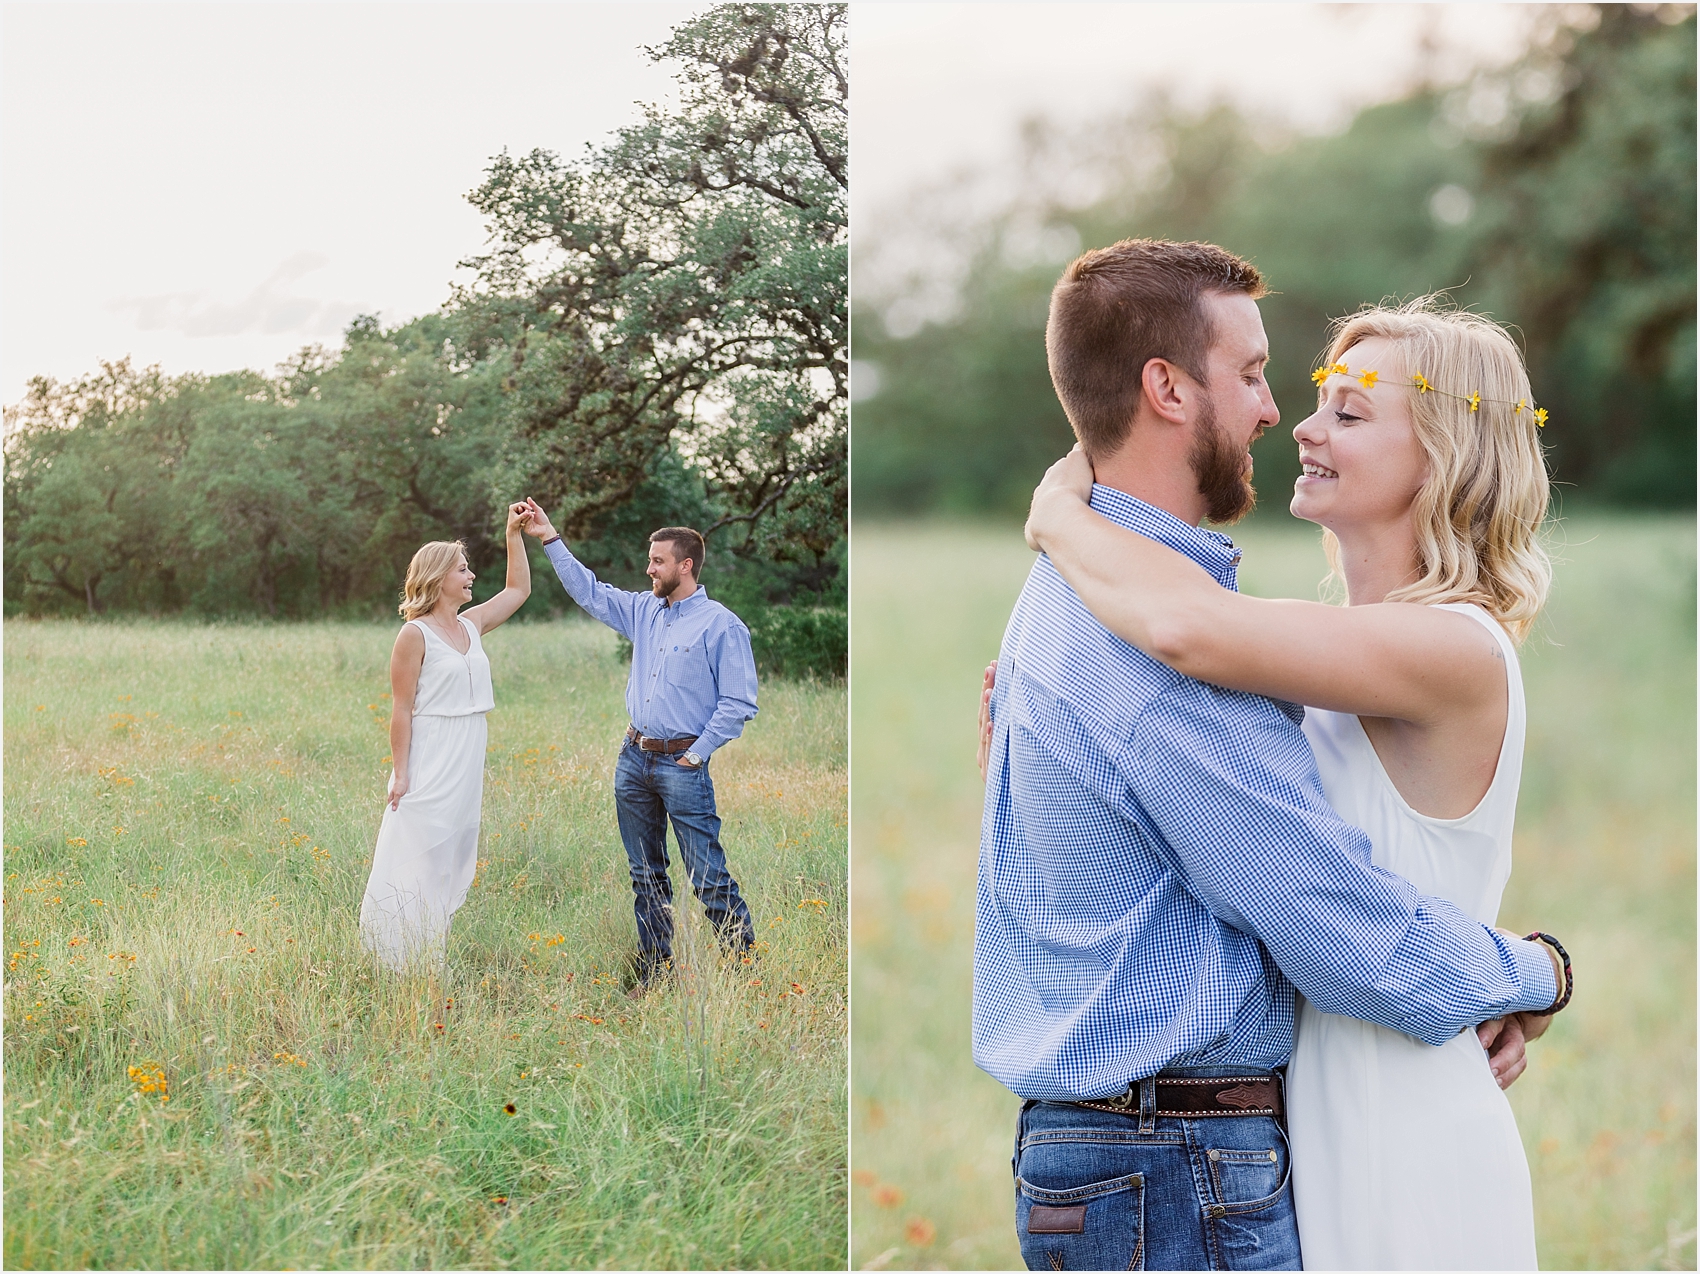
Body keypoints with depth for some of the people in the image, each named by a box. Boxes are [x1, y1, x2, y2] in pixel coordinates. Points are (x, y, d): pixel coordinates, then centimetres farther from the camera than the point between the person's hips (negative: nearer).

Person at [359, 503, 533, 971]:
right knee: (418, 866, -7)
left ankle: (429, 964, 17)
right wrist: (400, 774, -15)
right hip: (430, 771, -8)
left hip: (467, 771, 8)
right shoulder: (416, 634, -9)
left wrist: (515, 534, 17)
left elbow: (519, 589, 24)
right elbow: (401, 709, -11)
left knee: (451, 870, 11)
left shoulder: (472, 626, 12)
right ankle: (404, 966, -3)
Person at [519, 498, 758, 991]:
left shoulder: (722, 626, -10)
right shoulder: (644, 611, 11)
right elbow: (590, 591, 19)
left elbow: (738, 703, -11)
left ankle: (747, 962, 1)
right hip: (633, 760, 7)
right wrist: (550, 539, 12)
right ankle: (654, 971, 19)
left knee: (708, 877, -9)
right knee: (646, 876, 12)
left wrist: (697, 754, -11)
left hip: (682, 766, -7)